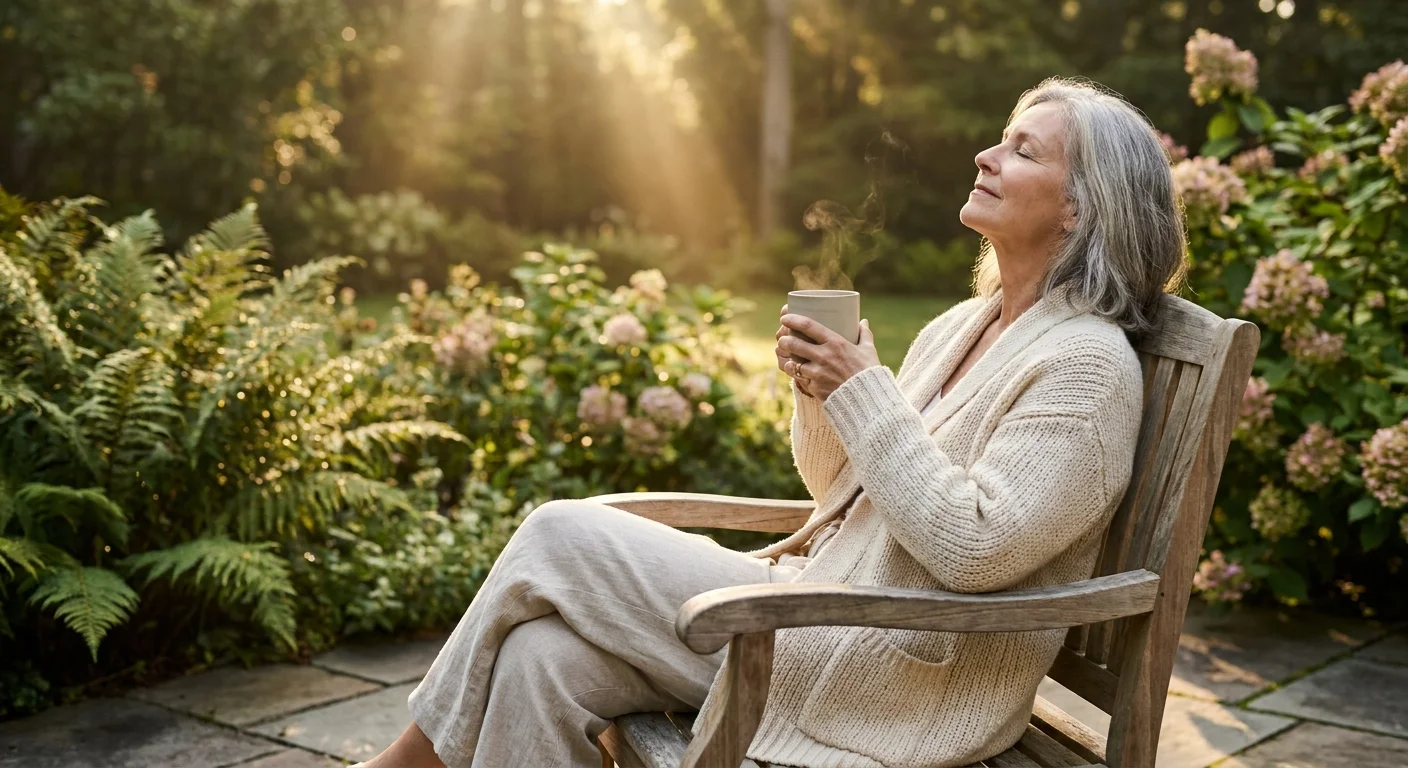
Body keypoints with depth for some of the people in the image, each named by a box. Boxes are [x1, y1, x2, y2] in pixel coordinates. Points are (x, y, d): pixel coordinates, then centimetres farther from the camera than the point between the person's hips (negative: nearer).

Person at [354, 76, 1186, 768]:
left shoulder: (1086, 363, -12)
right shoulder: (962, 327, 14)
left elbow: (974, 548, -22)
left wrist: (865, 393, -19)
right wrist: (822, 391, 0)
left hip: (901, 678, -8)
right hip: (826, 604, 8)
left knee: (559, 540, -11)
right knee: (545, 657, -13)